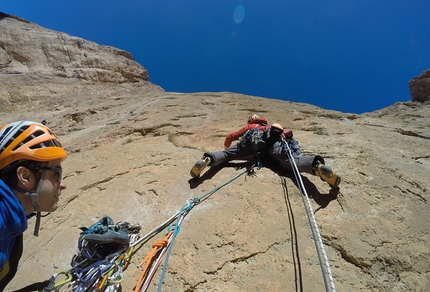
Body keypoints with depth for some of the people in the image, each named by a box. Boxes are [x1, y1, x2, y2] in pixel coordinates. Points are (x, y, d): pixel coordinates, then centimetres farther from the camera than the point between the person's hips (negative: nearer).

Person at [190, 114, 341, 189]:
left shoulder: (249, 127, 43)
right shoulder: (271, 127, 48)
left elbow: (230, 137, 38)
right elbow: (287, 133, 41)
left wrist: (226, 147, 59)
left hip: (253, 138, -1)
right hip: (273, 138, 1)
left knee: (227, 154, 0)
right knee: (291, 160, -20)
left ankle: (207, 159, -29)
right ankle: (317, 165, -50)